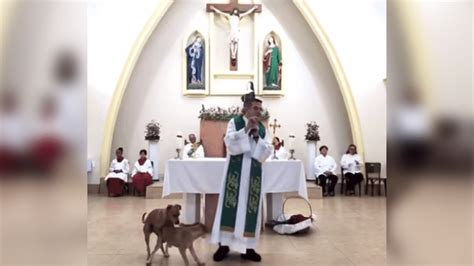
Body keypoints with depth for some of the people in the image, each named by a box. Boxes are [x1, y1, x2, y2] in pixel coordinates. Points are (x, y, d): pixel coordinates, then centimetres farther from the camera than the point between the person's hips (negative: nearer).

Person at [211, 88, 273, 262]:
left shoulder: (262, 128, 9)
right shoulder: (234, 122, 0)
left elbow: (267, 151, 2)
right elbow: (230, 143, -14)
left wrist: (257, 136, -11)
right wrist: (246, 129, -20)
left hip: (253, 172, 3)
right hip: (235, 170, -3)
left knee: (250, 208, 3)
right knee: (230, 206, -3)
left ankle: (247, 247, 12)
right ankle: (224, 244, 6)